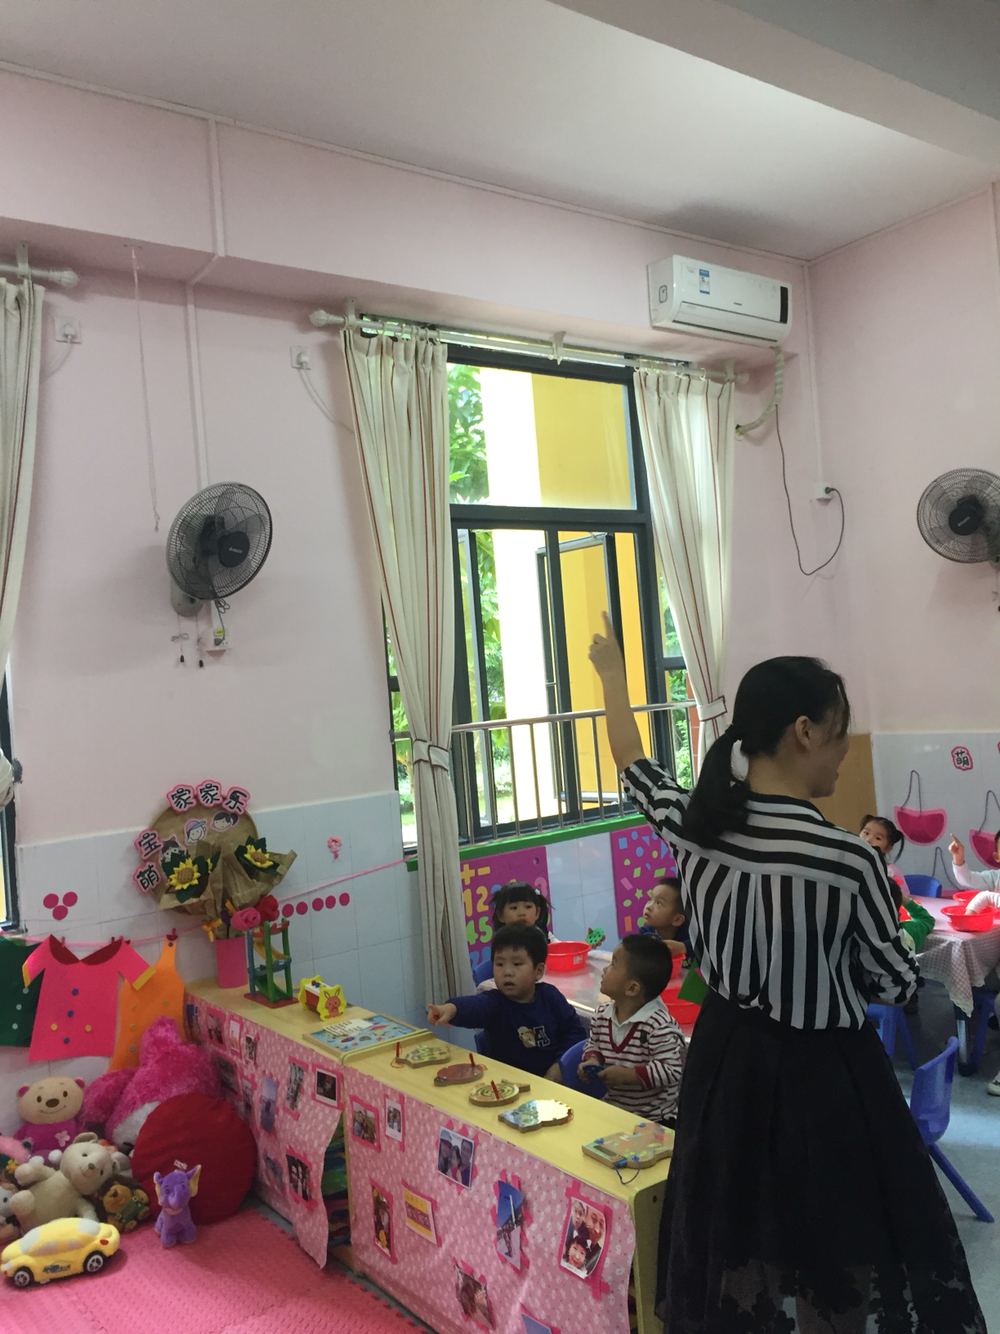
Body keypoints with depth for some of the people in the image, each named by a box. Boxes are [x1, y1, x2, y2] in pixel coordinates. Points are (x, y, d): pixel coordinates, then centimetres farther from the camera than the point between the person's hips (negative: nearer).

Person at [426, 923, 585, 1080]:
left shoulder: (550, 996, -1)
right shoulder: (494, 1003, -9)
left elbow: (574, 1030, 9)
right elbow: (473, 1005, -33)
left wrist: (561, 1065, -6)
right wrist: (451, 1008, -56)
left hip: (553, 1078, 0)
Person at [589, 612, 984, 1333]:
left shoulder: (693, 823, -10)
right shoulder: (848, 858, -25)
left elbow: (634, 765, 11)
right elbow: (897, 984, -10)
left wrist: (613, 672, 26)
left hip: (728, 1057, 6)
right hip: (822, 1073, -5)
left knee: (738, 1243, 24)